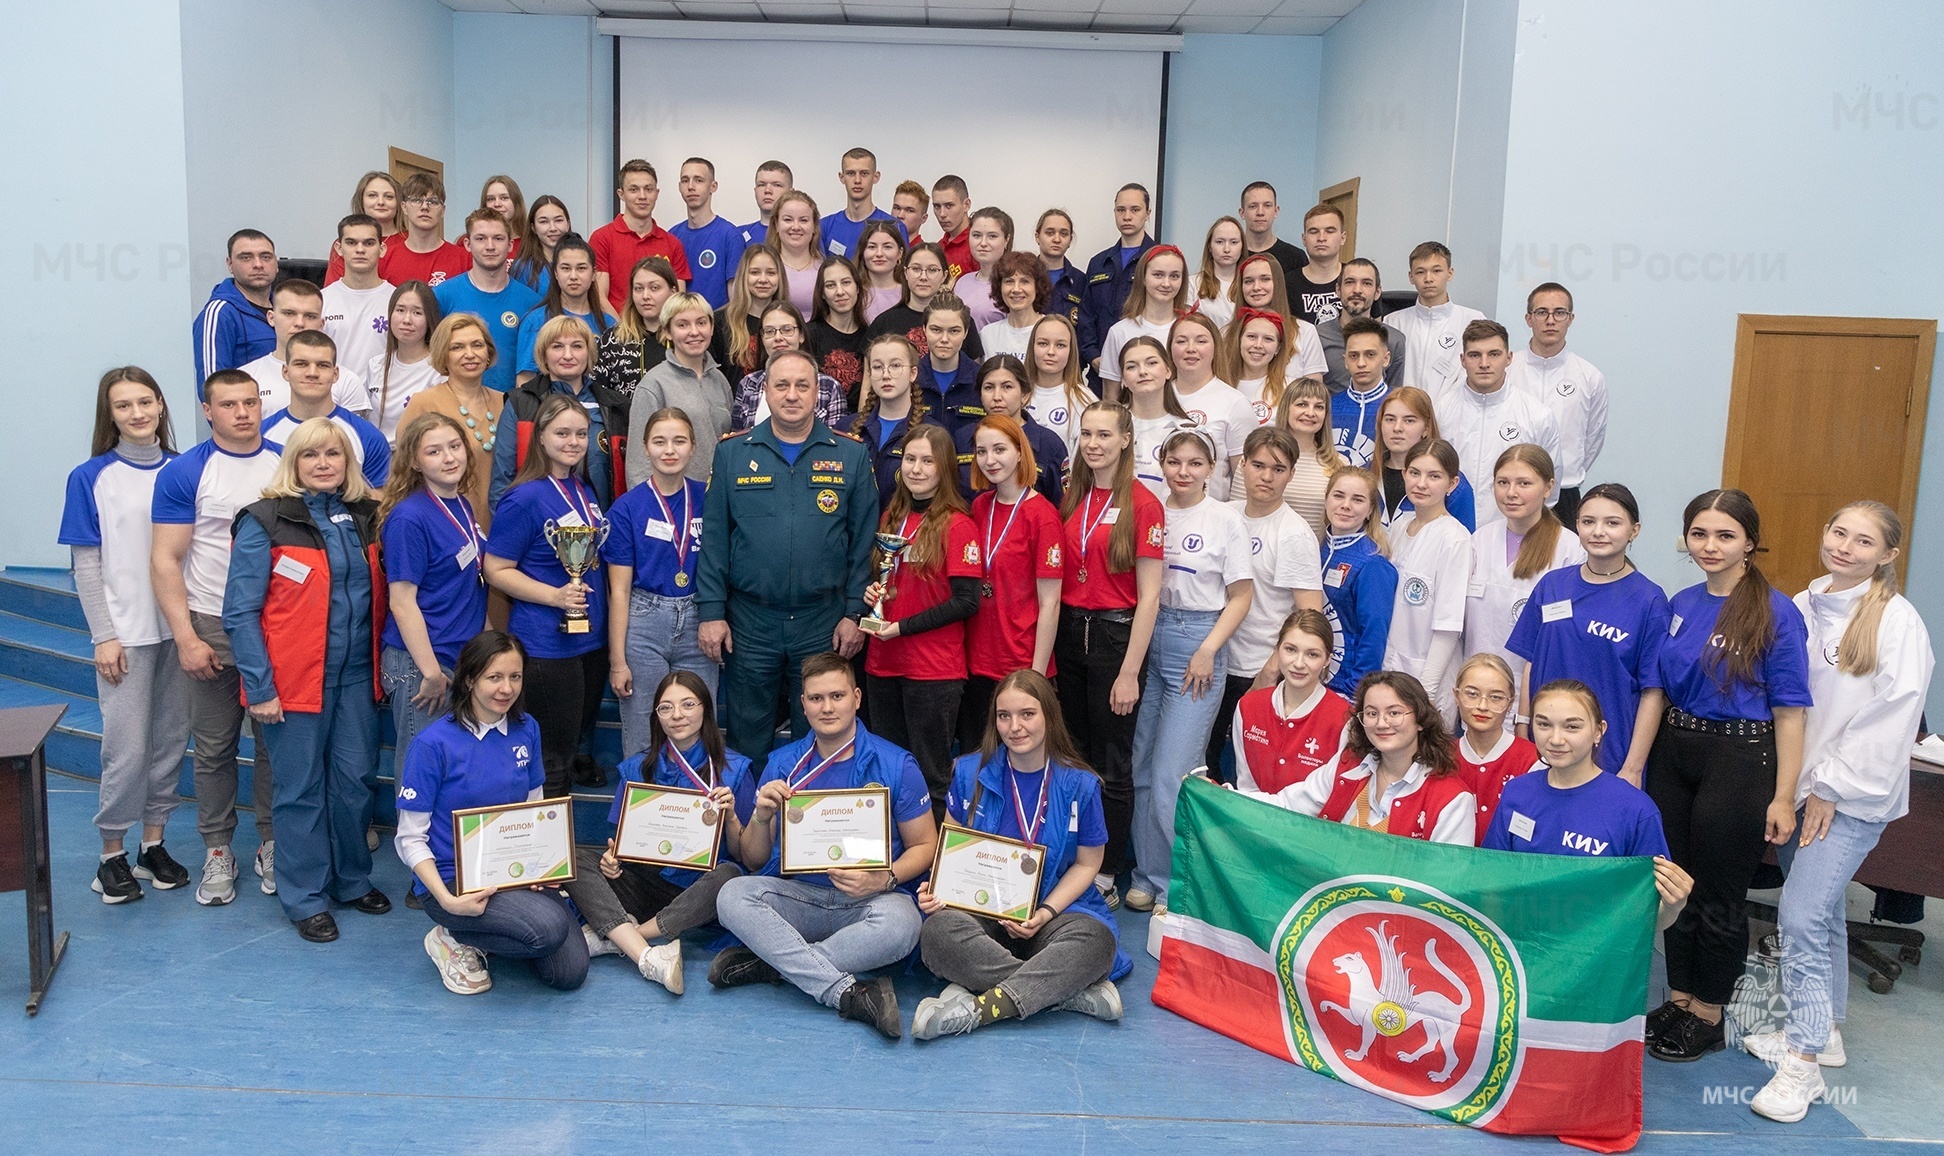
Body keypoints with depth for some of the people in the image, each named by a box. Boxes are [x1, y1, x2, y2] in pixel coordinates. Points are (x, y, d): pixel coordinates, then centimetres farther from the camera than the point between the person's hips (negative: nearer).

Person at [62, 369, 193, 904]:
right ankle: (112, 854, 14)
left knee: (171, 740, 9)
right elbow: (86, 565, -3)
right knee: (128, 748, -1)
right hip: (127, 633, -3)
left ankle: (154, 843, 23)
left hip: (180, 628, 3)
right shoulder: (91, 477, -3)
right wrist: (103, 636, -8)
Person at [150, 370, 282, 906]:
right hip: (214, 627, -2)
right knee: (214, 746, 6)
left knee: (276, 740, 9)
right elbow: (165, 561, -6)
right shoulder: (184, 473, -4)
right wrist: (186, 637, -12)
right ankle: (217, 851, 18)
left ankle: (273, 843, 22)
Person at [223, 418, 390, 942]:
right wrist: (260, 687, -13)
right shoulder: (265, 521, -7)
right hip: (295, 679, -4)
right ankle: (305, 897, 18)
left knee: (356, 780, 10)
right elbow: (240, 612, -9)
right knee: (301, 789, 5)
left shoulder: (365, 517, 8)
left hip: (357, 677, 4)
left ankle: (352, 879, 28)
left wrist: (384, 666, 7)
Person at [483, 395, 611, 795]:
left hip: (592, 637, 7)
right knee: (552, 758, 3)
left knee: (579, 737, 21)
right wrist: (555, 596, -24)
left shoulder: (586, 491, 8)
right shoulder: (525, 498, -14)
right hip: (547, 643, -7)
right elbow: (496, 570, -13)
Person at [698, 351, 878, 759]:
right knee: (747, 741, 12)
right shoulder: (732, 452, 2)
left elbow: (864, 539, 2)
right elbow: (713, 537, 2)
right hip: (749, 621, 0)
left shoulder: (851, 455, 1)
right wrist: (711, 612, -3)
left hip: (824, 622, 0)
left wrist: (854, 613, -3)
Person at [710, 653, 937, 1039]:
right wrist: (761, 816, -14)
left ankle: (769, 963, -23)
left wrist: (884, 879, -18)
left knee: (901, 923, -35)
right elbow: (754, 860, 8)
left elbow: (924, 846, 2)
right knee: (733, 896, -27)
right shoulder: (783, 764, 6)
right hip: (798, 895, 3)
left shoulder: (896, 765, -1)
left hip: (867, 900, -2)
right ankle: (850, 993, -35)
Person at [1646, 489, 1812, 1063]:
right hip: (1673, 751, 6)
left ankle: (1707, 1015, 24)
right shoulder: (1679, 605, 5)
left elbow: (1789, 710, -11)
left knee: (1719, 896, 7)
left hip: (1739, 760, -5)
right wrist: (1641, 761, 10)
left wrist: (1783, 796, -13)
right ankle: (1678, 999, 30)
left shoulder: (1776, 612, -12)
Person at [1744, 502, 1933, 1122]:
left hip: (1853, 796, -6)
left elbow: (1892, 716, -14)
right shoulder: (1802, 607, 7)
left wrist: (1832, 786, -13)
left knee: (1802, 917, -12)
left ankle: (1804, 1063, -4)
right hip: (1798, 786, 6)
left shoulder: (1897, 619, -10)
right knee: (1822, 911, 16)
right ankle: (1822, 1029, 30)